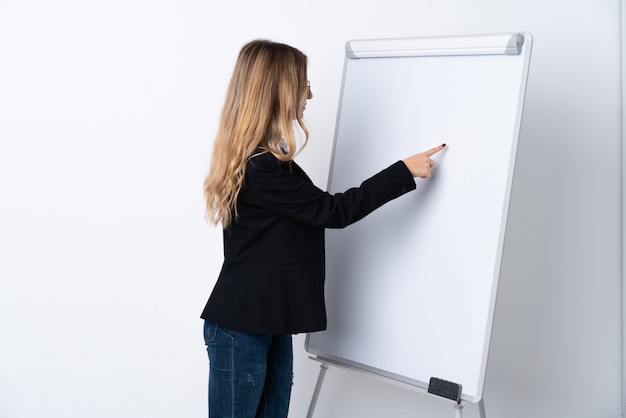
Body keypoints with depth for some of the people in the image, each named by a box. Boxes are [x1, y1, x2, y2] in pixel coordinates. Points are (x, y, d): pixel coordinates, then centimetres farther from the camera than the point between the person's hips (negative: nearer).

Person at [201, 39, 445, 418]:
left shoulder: (256, 160, 9)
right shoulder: (263, 168, -22)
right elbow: (335, 211, -17)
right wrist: (405, 171, -12)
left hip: (270, 324, 9)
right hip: (241, 329, -9)